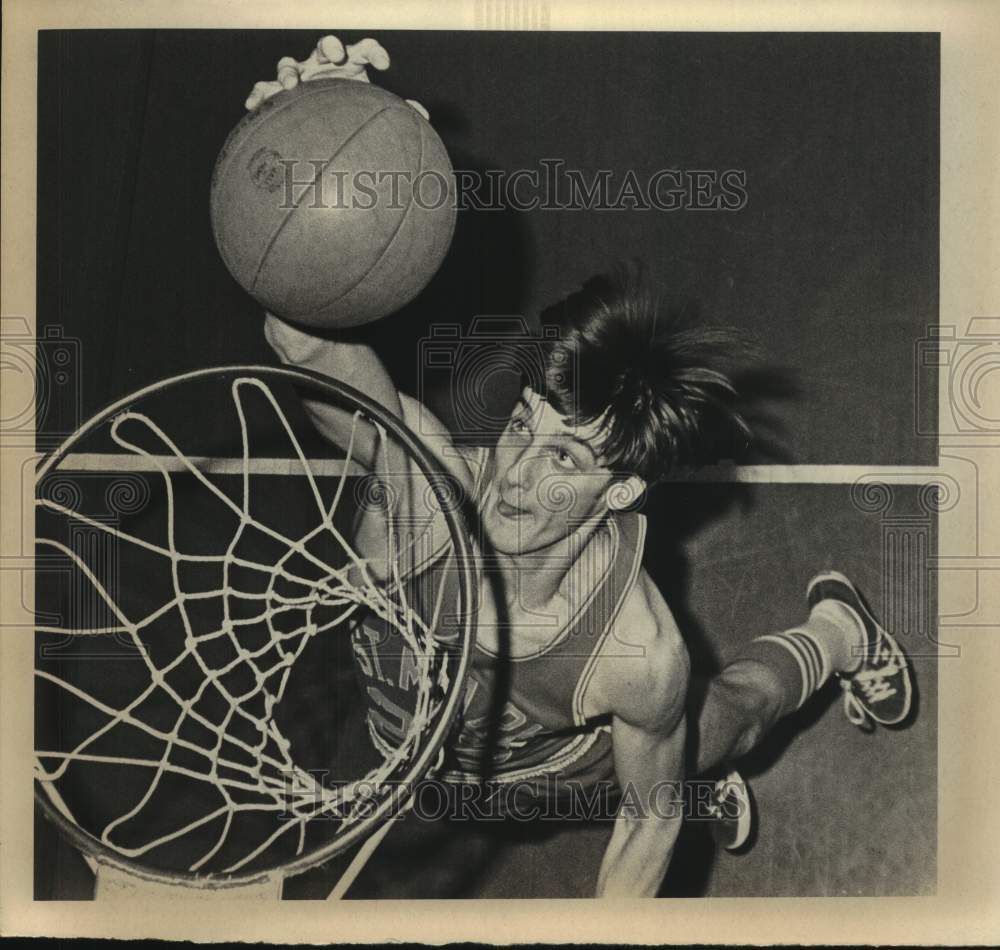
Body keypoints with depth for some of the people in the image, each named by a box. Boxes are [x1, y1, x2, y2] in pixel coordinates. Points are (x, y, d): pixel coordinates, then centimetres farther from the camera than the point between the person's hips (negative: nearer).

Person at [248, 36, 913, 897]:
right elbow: (304, 335, -57)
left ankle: (838, 633, 57)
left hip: (558, 778, -1)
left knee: (724, 718, 31)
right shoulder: (426, 480, -43)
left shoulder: (640, 657, -44)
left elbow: (650, 818, -23)